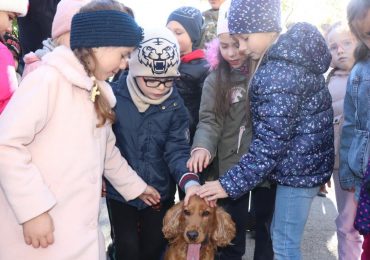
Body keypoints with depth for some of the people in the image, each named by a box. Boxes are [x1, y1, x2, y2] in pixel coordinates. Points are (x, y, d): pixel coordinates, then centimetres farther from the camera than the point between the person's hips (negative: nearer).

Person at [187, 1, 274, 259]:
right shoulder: (216, 78, -1)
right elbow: (210, 119, -7)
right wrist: (203, 147, -27)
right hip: (231, 165, 1)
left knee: (268, 222, 18)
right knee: (232, 226, 16)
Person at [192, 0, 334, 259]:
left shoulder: (279, 72, -25)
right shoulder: (293, 51, 5)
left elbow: (271, 142, -25)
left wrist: (230, 184, -20)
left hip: (298, 166, -9)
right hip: (305, 160, 10)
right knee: (280, 235, 20)